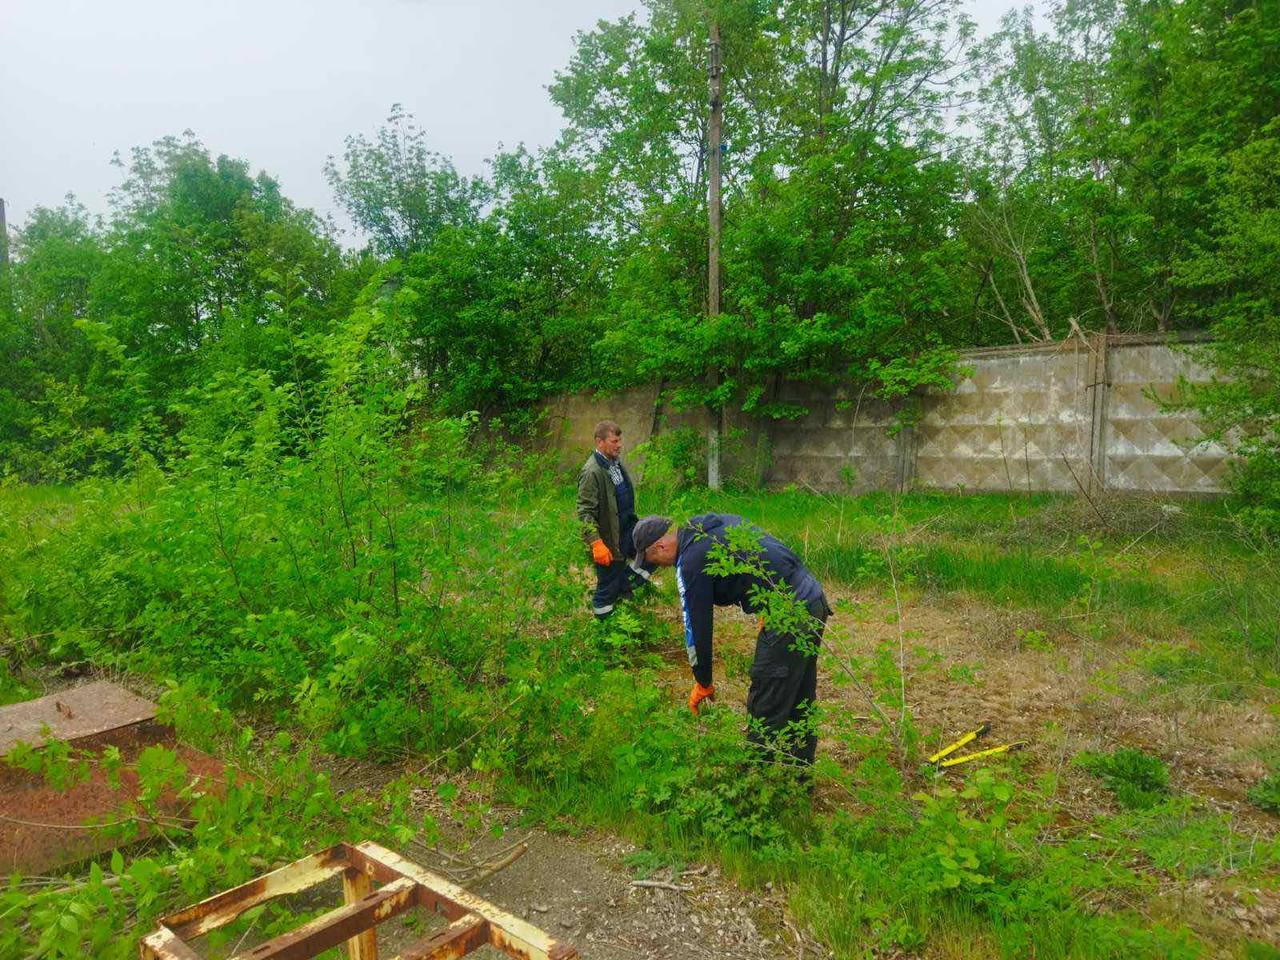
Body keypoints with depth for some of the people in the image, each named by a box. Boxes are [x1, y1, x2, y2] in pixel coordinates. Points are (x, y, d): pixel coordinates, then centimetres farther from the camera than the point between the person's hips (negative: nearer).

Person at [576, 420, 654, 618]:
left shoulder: (616, 462, 4)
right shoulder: (592, 472, -22)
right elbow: (585, 513, -23)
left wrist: (634, 523, 24)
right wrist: (596, 544, -28)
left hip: (627, 529, 8)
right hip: (609, 540, -8)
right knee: (608, 587, 6)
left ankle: (624, 587, 18)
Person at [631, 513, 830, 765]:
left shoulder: (691, 560, -12)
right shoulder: (717, 522, 14)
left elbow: (697, 626, -7)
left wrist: (703, 683, 6)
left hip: (789, 616, -10)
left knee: (765, 709, -1)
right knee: (799, 702, 20)